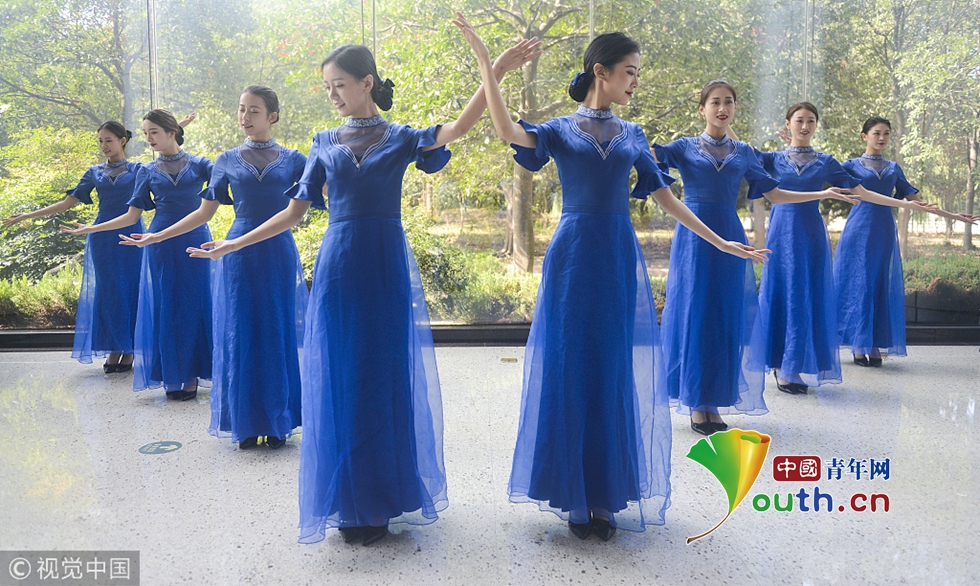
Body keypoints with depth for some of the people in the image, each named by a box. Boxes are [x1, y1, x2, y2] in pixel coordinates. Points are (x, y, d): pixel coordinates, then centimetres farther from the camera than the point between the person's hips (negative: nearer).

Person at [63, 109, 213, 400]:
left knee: (194, 305, 0)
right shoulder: (147, 171, 9)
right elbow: (131, 216, 8)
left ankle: (191, 375, 9)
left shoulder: (199, 164, 4)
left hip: (194, 243, -2)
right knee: (164, 307, 3)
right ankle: (171, 378, 11)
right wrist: (90, 229, 1)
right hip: (161, 244, 2)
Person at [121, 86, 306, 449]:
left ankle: (277, 423, 14)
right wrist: (156, 237, 6)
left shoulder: (292, 159, 5)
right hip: (239, 253, 1)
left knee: (278, 334, 2)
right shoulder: (227, 161, 9)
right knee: (239, 336, 2)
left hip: (278, 255, -1)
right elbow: (204, 214, 11)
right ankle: (246, 425, 13)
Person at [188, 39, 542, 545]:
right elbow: (294, 212, 12)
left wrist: (496, 72, -26)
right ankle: (348, 501, 17)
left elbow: (456, 129, -15)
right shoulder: (325, 143, 11)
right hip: (337, 267, 3)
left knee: (385, 380, 3)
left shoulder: (400, 137, 4)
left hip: (386, 267, -2)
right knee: (339, 381, 4)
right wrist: (232, 245, 8)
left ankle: (381, 500, 17)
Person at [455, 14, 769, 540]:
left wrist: (720, 242, 12)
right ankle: (575, 497, 15)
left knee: (614, 372, 5)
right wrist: (484, 62, -18)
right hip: (573, 256, -3)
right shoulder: (560, 130, 4)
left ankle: (607, 495, 16)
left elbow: (666, 198, 14)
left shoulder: (633, 135, 14)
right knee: (571, 369, 1)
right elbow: (508, 130, -16)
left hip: (619, 259, 3)